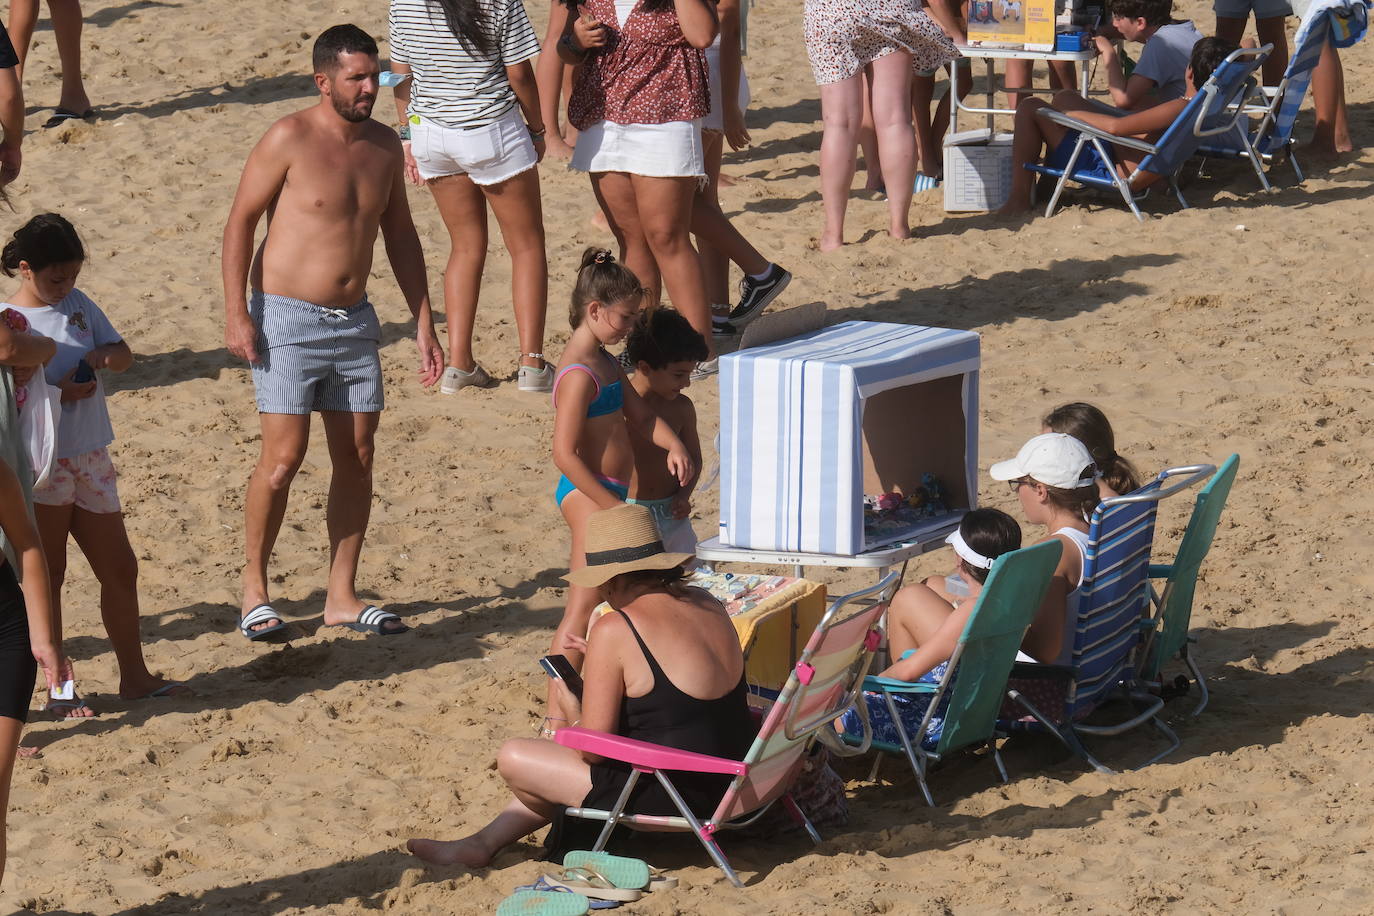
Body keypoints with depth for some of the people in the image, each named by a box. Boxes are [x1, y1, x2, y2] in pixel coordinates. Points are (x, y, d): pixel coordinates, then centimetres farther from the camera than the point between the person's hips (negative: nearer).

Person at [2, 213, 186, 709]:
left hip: (90, 458, 6)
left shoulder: (77, 304, 6)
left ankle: (135, 675, 24)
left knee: (120, 568, 11)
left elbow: (124, 355, 14)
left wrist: (106, 354, -8)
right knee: (47, 575, 3)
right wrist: (59, 393, -26)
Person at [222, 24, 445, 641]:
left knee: (357, 457, 5)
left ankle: (342, 596, 13)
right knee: (284, 457, -10)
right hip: (288, 319, -6)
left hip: (354, 320, 6)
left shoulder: (384, 147, 8)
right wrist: (235, 313, -15)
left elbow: (401, 238, 17)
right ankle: (254, 589, 5)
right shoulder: (290, 139, -10)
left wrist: (423, 325, 14)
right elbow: (240, 221, -8)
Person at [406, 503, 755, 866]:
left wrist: (575, 713, 7)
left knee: (513, 757, 8)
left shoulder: (614, 631, -18)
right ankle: (483, 842, 41)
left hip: (666, 795, -9)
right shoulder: (707, 605, 4)